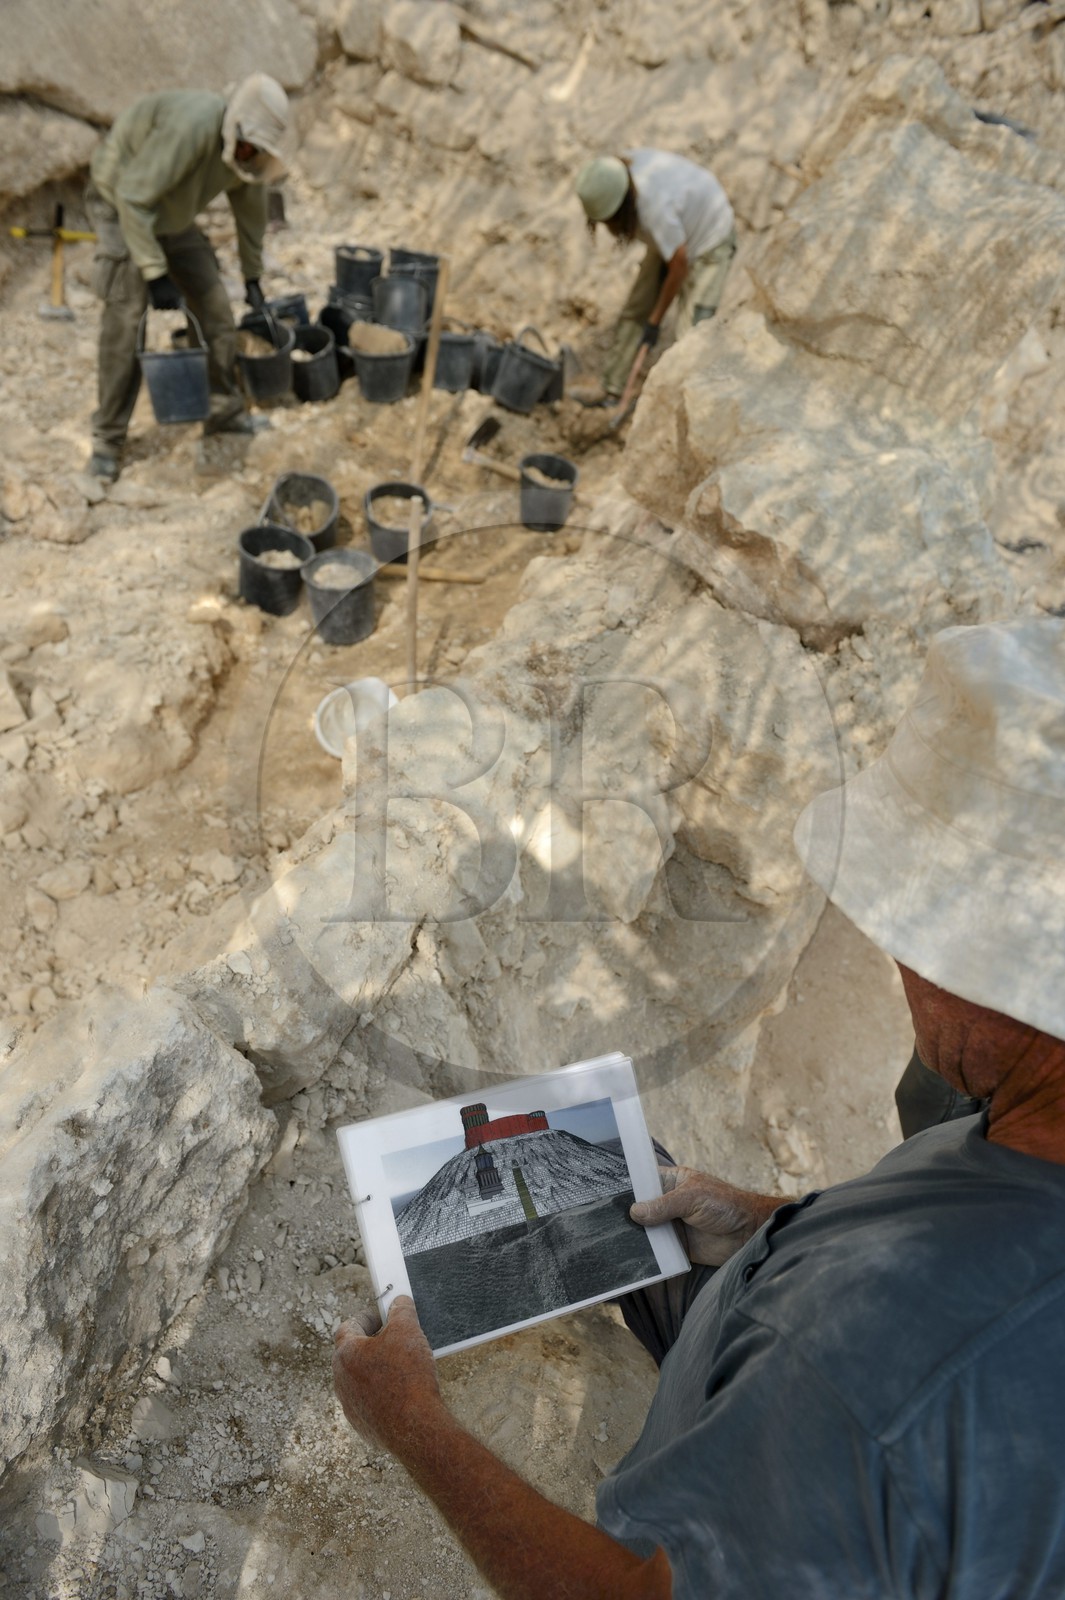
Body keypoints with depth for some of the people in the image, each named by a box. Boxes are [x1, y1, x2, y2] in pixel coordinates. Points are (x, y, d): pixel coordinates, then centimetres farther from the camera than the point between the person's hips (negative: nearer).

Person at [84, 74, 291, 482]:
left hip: (171, 214, 7)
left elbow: (251, 211, 5)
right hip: (121, 204, -7)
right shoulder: (192, 127, -36)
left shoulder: (248, 152, -13)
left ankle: (224, 410, 19)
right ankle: (108, 440, -6)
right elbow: (132, 197, -35)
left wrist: (252, 278, 10)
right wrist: (155, 273, -36)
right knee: (125, 319, -14)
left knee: (215, 306, 3)